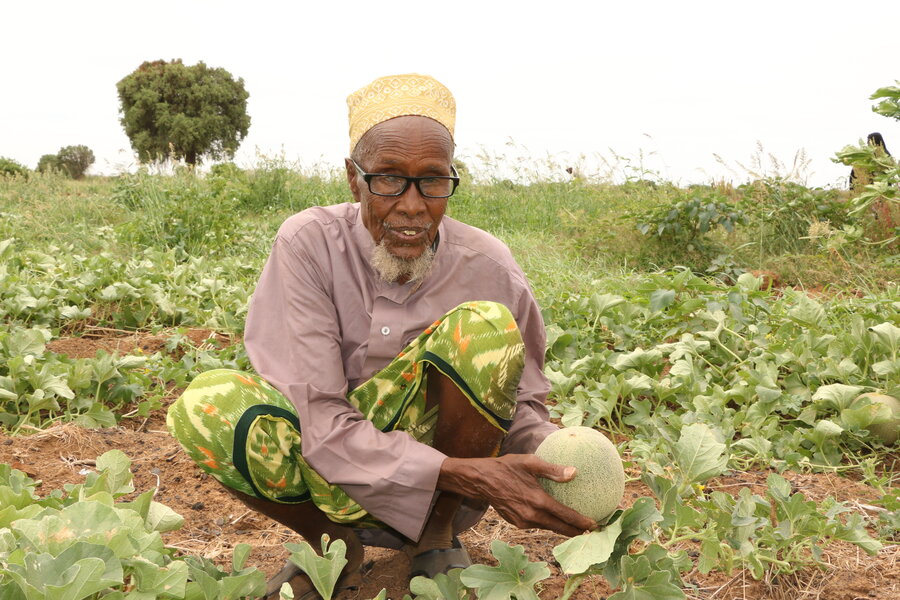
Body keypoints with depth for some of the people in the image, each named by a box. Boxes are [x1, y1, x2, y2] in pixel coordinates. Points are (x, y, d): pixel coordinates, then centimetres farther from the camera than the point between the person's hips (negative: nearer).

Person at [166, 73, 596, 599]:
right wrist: (469, 475, -37)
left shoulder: (488, 267, -12)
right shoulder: (309, 245, -17)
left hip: (444, 490, 1)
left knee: (485, 326, -26)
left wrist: (561, 461, -27)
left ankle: (438, 538, -5)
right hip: (335, 475, 0)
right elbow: (320, 422, -25)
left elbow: (521, 404, -1)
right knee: (207, 406, -28)